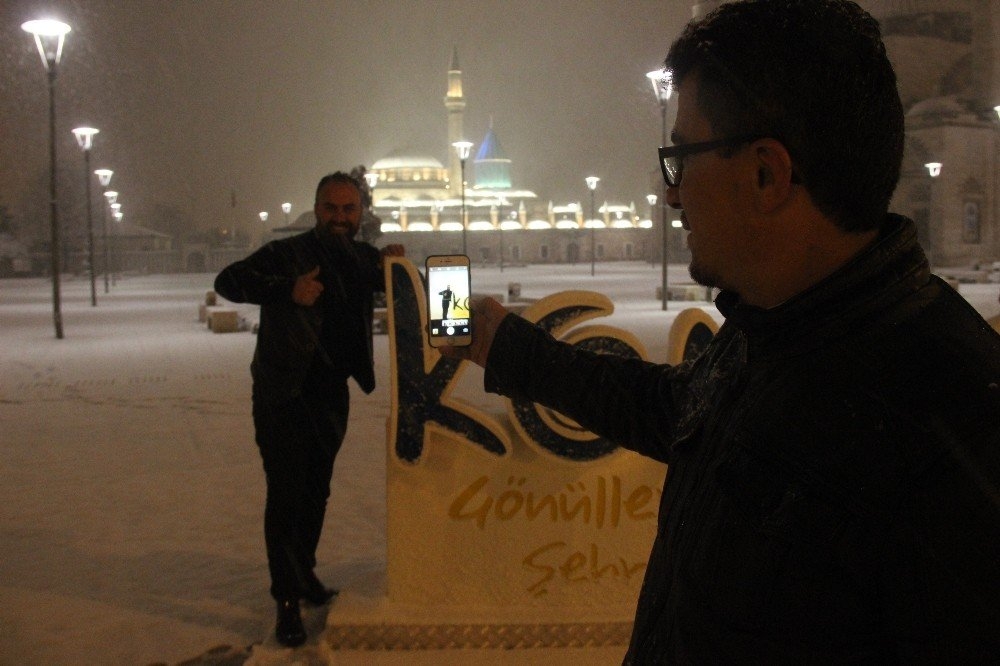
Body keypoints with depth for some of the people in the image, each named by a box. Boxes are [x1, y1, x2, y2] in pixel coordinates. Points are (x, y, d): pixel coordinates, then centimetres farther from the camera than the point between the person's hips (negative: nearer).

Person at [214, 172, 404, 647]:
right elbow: (228, 281, -21)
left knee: (316, 491, 15)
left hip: (331, 395, 6)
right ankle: (288, 599, 1)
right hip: (284, 395, -5)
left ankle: (304, 576, 33)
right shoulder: (287, 253, -10)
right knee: (286, 493, -7)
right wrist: (288, 289, -35)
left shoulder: (363, 259, 8)